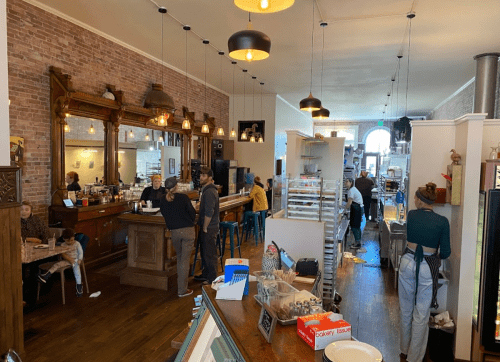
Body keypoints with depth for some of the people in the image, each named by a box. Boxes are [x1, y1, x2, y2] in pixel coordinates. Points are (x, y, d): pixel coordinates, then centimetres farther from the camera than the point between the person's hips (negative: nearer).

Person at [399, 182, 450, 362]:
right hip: (427, 267, -2)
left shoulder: (411, 215, -5)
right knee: (421, 315, 9)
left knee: (406, 311, 17)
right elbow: (445, 252, -6)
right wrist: (438, 256, 15)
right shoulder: (442, 222, -10)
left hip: (408, 263, 2)